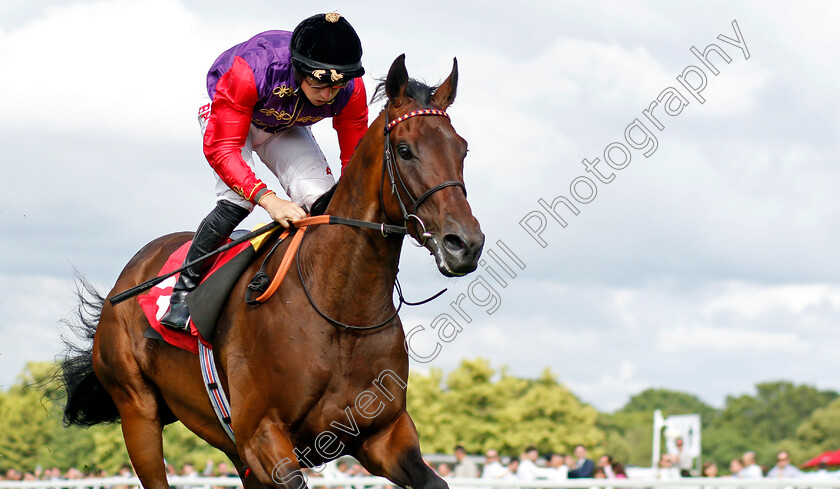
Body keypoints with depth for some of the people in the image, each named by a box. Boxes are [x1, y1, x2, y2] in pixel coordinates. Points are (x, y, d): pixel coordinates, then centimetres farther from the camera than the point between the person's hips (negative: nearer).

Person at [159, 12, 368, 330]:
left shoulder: (351, 90, -32)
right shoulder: (249, 71, -44)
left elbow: (355, 160, -19)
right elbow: (220, 148, -43)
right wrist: (268, 199, -55)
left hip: (285, 128, 4)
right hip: (226, 115, -4)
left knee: (321, 200, -18)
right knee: (237, 201, -27)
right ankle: (183, 290, -12)